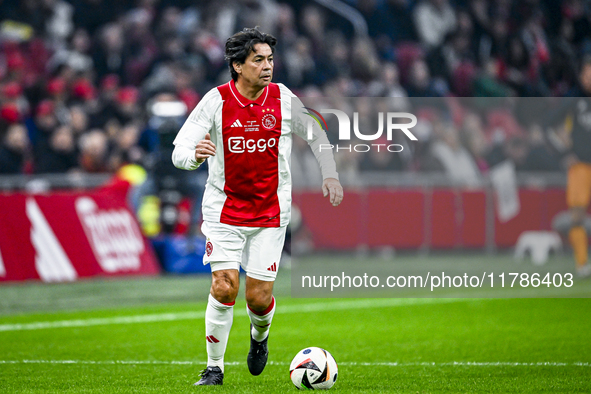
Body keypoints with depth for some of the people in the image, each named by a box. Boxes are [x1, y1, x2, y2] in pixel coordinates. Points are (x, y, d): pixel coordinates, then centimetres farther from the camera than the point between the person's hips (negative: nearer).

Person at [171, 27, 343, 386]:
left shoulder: (284, 100, -4)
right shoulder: (216, 101, -10)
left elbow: (317, 134, 14)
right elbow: (179, 152, -11)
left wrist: (330, 174, 3)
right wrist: (196, 155, -34)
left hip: (270, 212, 1)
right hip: (224, 208, -1)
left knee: (259, 298, -1)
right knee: (224, 288, -14)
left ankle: (260, 336, 35)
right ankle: (214, 367, 2)